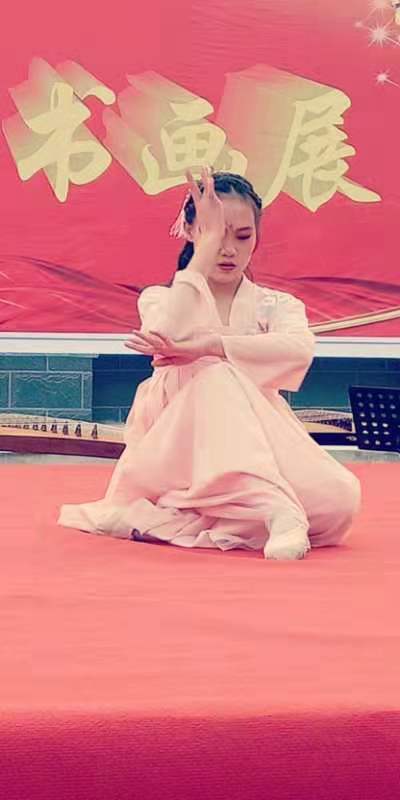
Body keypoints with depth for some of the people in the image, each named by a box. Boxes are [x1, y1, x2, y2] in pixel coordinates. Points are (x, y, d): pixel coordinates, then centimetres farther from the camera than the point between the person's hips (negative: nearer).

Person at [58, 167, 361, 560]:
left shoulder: (276, 305, 11)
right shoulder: (160, 299, 9)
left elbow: (299, 350, -17)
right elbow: (169, 335, -19)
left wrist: (205, 346, -28)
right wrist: (208, 242, -16)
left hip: (256, 456, 2)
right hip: (175, 450, -1)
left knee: (339, 498, -29)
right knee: (217, 375, -33)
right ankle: (277, 512, -44)